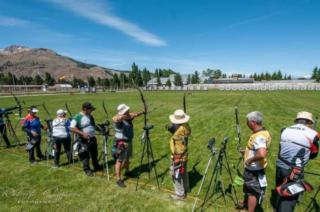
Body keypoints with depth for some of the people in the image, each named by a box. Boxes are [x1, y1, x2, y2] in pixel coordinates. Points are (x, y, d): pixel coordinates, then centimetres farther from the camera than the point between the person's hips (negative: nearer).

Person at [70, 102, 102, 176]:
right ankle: (87, 169, 20)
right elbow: (72, 128, -20)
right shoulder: (77, 117, -14)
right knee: (85, 155, 2)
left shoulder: (90, 116, 8)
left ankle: (96, 166, 38)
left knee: (94, 154, 19)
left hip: (92, 138, 7)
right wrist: (82, 133, -27)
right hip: (83, 140, -7)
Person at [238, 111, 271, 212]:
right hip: (253, 168, 10)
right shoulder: (263, 132, 1)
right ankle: (246, 203, 49)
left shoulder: (259, 137, -31)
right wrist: (247, 151, 11)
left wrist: (250, 159, -28)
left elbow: (261, 154, -43)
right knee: (248, 187, 28)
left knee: (253, 191, 7)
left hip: (254, 170, -10)